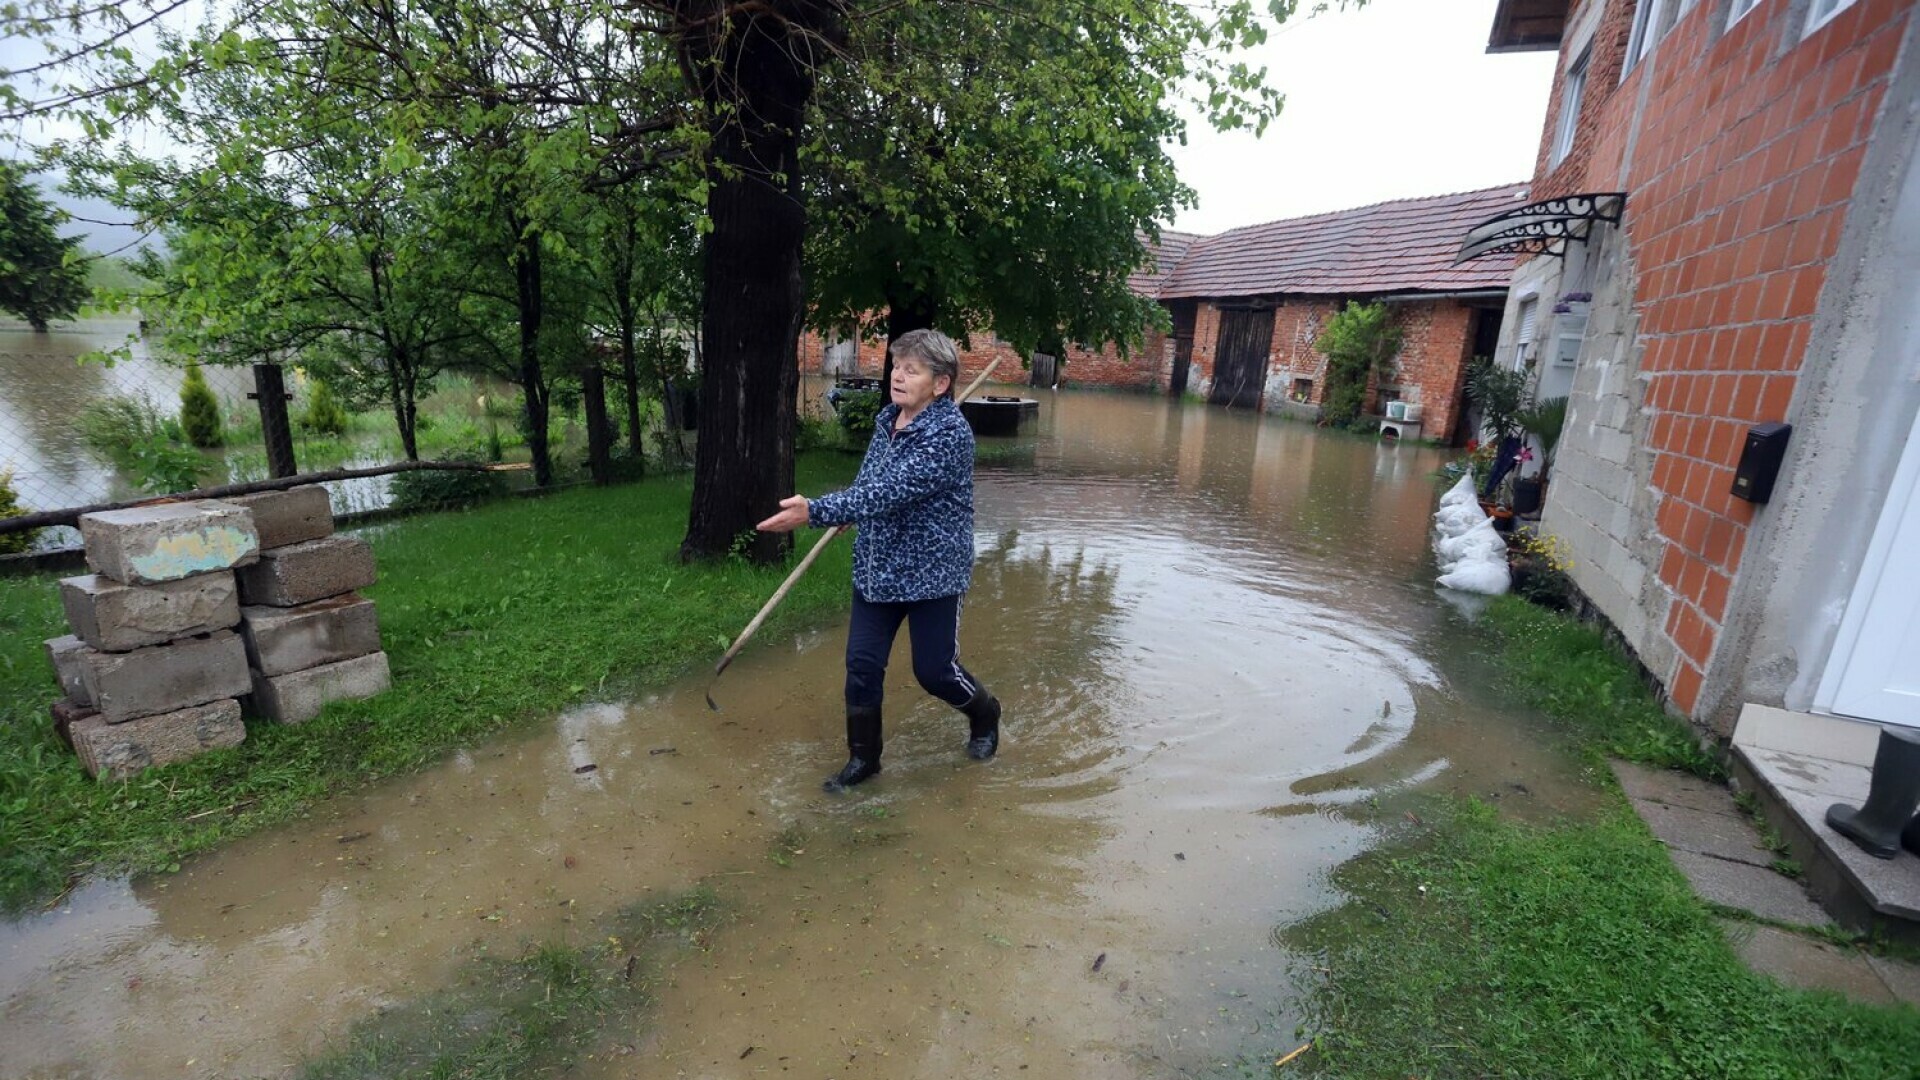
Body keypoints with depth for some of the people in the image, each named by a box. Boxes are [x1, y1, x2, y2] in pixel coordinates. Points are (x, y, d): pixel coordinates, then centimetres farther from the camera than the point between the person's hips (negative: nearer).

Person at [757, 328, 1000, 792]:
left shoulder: (950, 433, -22)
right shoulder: (887, 419, 3)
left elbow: (889, 492, -32)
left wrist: (815, 512, -36)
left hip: (931, 572, -6)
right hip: (876, 568, 7)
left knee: (934, 670, 6)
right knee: (862, 665, 7)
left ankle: (984, 714, 38)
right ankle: (862, 758, 27)